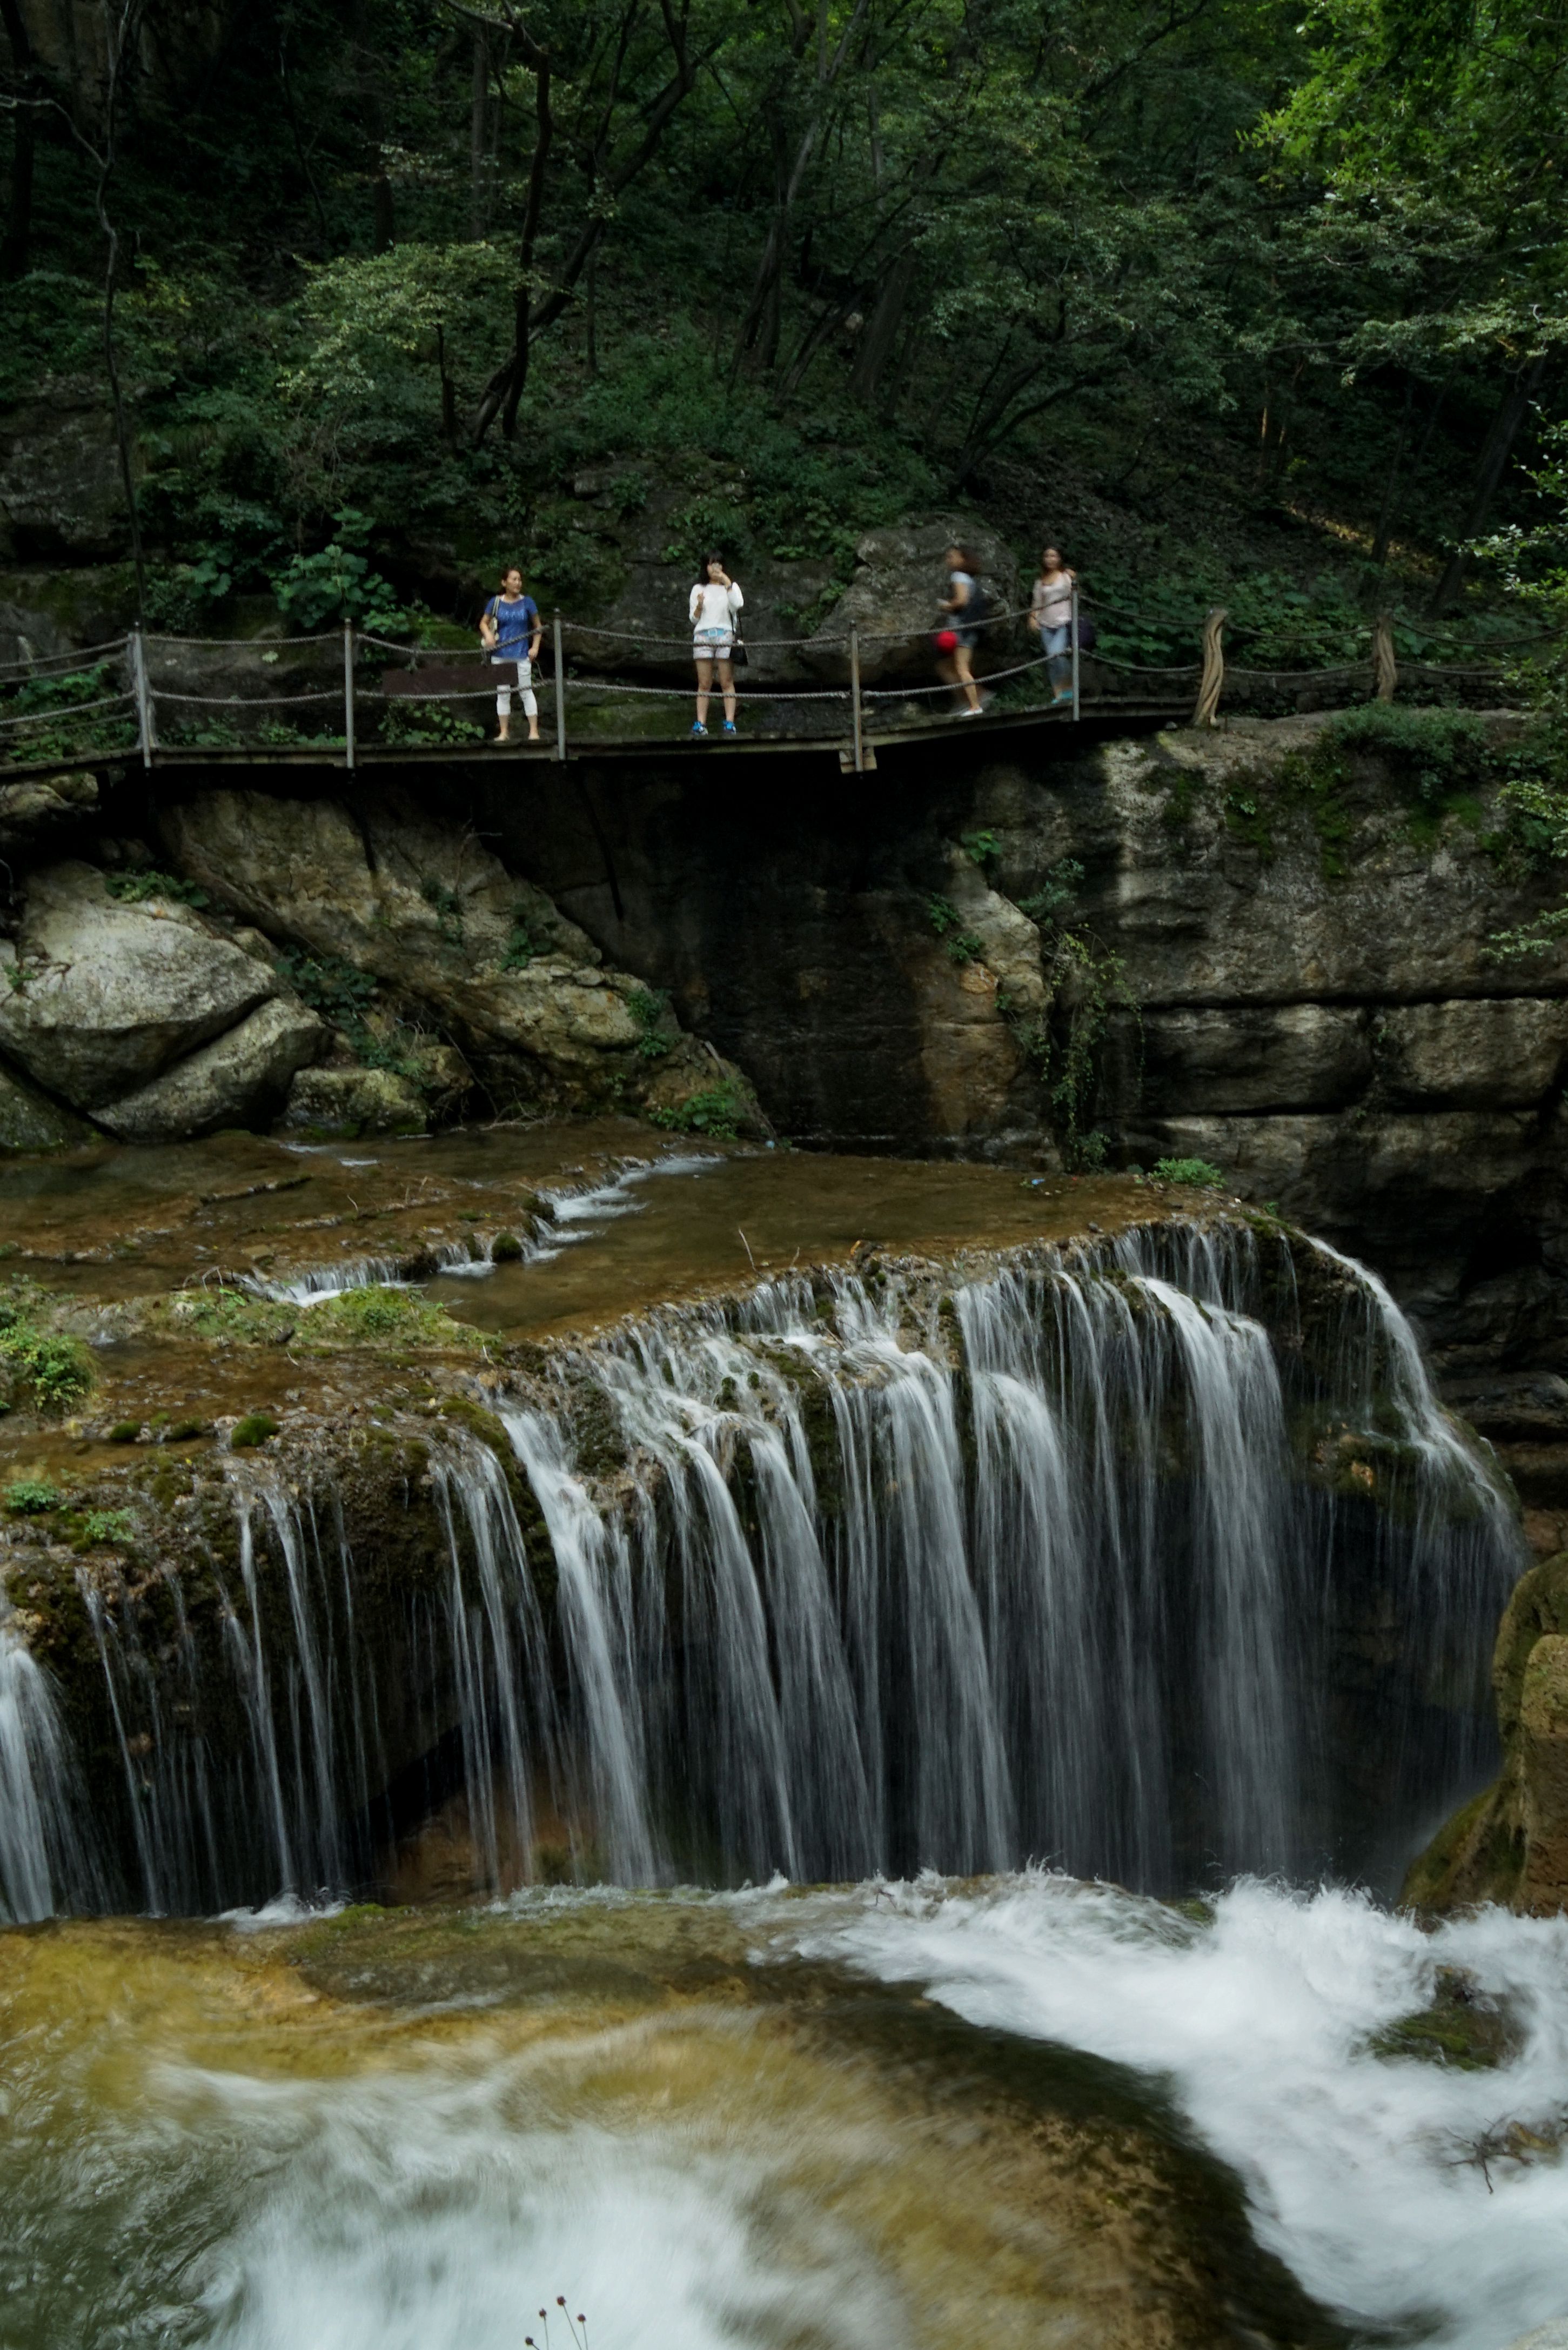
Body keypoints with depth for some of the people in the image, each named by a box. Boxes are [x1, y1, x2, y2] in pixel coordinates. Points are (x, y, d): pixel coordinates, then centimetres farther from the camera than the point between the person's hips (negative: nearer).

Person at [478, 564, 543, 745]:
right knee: (502, 693, 6)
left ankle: (534, 731, -1)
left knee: (526, 691, -3)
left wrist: (535, 647, -5)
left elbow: (538, 626, 6)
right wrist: (488, 635, -10)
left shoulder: (527, 602, 0)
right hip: (500, 655, 2)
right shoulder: (496, 602, 3)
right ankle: (504, 732, 13)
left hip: (522, 655, -2)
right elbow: (484, 623, 11)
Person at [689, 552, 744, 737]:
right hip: (703, 636, 1)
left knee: (727, 682, -6)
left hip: (725, 635, -1)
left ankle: (730, 722, -10)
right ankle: (701, 724, -9)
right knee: (704, 684, -4)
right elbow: (694, 619, 13)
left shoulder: (731, 587, 14)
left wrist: (727, 583, -7)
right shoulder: (698, 589, 17)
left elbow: (737, 605, -7)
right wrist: (699, 606, -5)